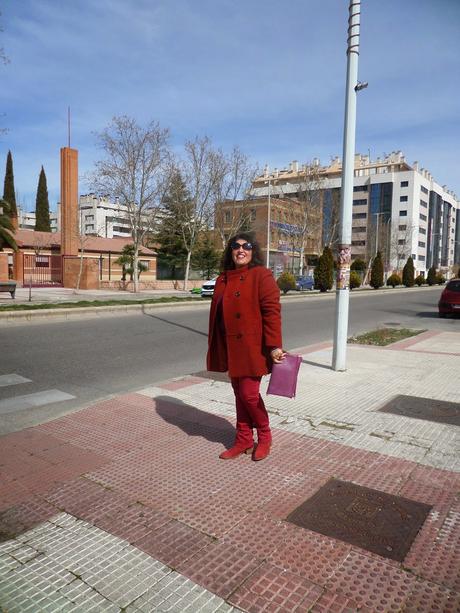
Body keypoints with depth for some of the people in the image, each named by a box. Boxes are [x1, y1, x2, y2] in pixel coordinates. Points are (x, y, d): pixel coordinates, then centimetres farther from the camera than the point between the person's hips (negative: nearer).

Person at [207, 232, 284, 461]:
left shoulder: (262, 275, -8)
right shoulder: (223, 279, 12)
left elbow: (272, 311, -14)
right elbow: (217, 314, 16)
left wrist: (274, 346, -19)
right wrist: (215, 348, 16)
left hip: (252, 347, -6)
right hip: (231, 349, 7)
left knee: (249, 394, -4)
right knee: (239, 394, 14)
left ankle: (264, 437, 22)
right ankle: (244, 440, 28)